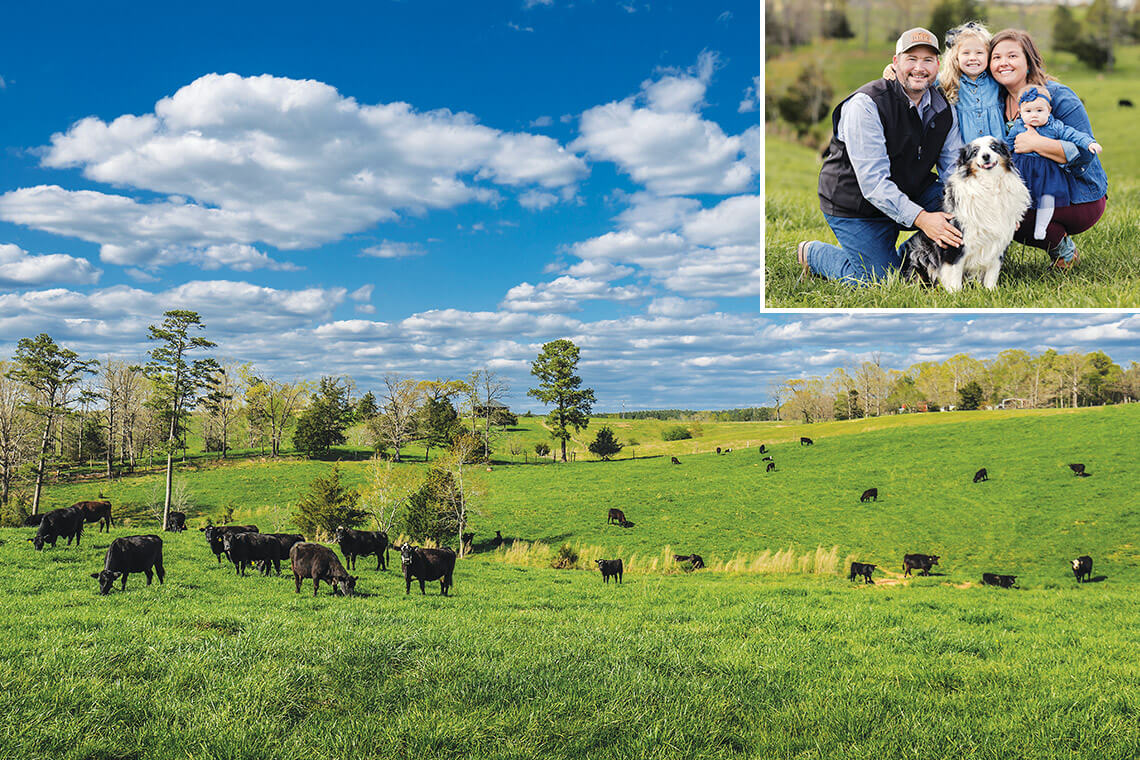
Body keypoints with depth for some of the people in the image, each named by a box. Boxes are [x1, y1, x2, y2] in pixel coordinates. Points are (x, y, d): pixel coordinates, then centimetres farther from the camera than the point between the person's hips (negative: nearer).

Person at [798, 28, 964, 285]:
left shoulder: (944, 107, -1)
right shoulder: (865, 105, -22)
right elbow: (873, 181, -28)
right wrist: (921, 218, -37)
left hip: (913, 194, 6)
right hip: (856, 205, -6)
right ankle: (812, 254, 15)